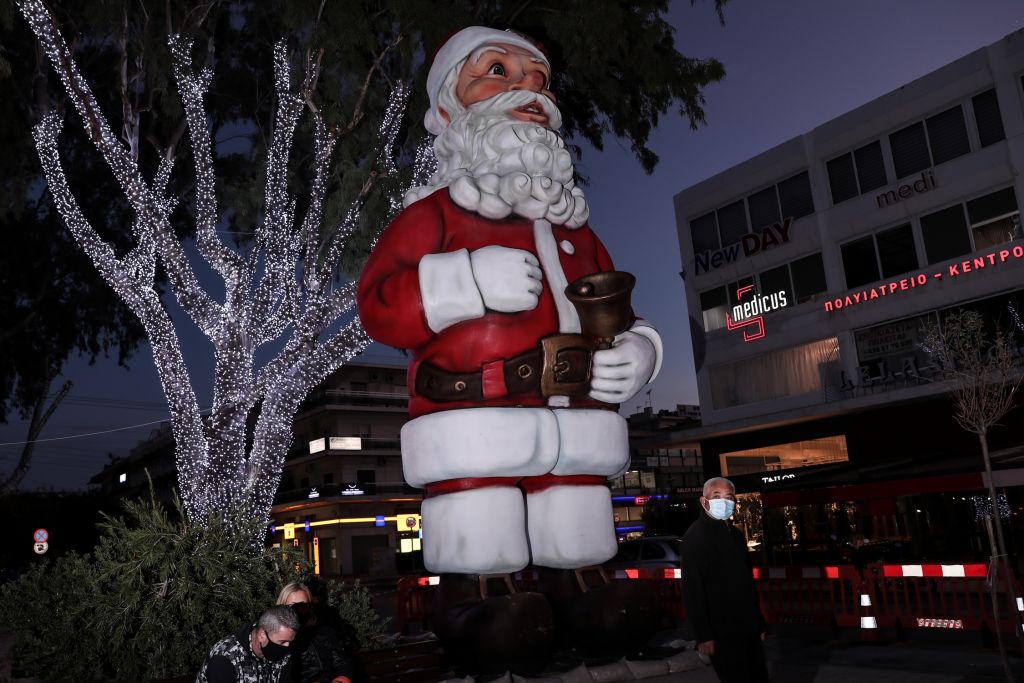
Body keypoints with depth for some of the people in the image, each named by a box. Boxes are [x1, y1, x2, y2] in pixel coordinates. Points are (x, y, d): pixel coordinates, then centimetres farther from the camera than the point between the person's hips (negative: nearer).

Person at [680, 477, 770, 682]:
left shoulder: (735, 534, 14)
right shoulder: (695, 536, -12)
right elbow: (692, 590, -18)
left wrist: (759, 622, 17)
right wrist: (704, 635, -22)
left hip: (748, 629, 8)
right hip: (722, 633, -8)